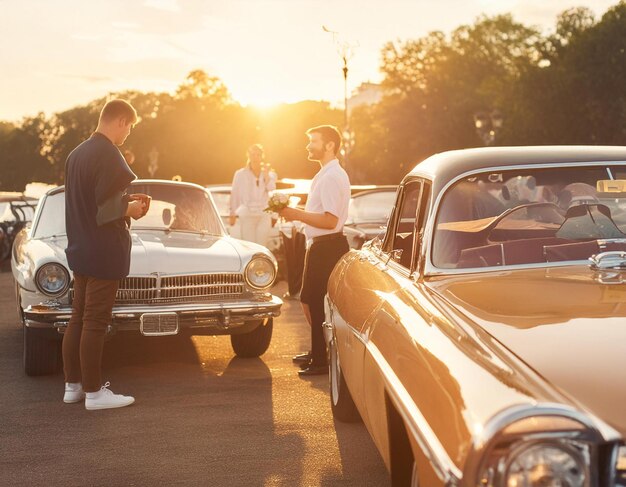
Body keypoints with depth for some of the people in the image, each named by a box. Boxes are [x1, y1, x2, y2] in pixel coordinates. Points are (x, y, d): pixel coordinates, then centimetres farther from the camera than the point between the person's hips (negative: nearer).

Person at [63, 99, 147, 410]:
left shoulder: (76, 154, 12)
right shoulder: (108, 154, -16)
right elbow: (106, 205, -22)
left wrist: (125, 202, 14)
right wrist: (130, 209, -3)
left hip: (80, 249, 9)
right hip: (104, 252, -9)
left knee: (78, 318, 13)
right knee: (95, 321, -4)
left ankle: (72, 385, 20)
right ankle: (94, 392, 2)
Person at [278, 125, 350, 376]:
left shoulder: (331, 177, -18)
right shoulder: (326, 174, 15)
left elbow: (330, 220, -25)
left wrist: (297, 214, -19)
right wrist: (297, 212, 10)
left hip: (326, 248, -11)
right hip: (319, 246, 11)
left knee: (318, 305, -3)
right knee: (309, 301, 19)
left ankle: (323, 361, 6)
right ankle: (318, 352, 32)